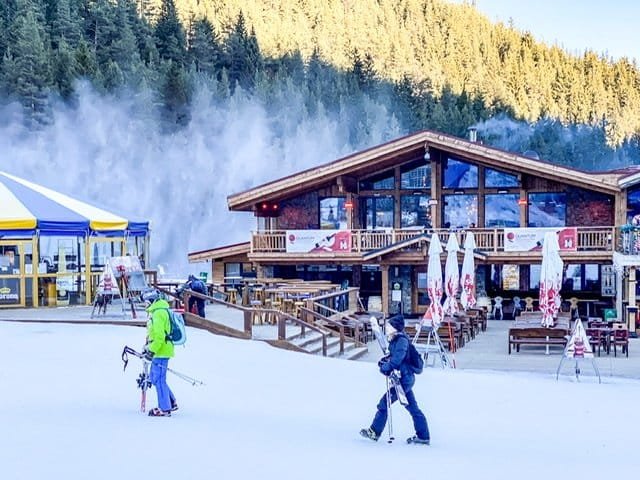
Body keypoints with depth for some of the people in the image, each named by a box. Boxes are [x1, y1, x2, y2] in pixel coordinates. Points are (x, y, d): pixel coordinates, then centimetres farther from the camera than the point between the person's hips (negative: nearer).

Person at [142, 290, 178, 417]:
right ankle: (172, 403, 23)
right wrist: (148, 347, 29)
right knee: (154, 377, 17)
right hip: (159, 351, 11)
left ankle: (164, 409, 1)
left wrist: (151, 350, -20)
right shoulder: (157, 311, 18)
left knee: (159, 379, -5)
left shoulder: (158, 313, -17)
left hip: (161, 351, -11)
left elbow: (159, 335, -24)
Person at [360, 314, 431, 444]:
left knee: (384, 403, -5)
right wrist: (385, 360, 7)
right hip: (407, 378, 10)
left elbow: (397, 358, -27)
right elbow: (394, 355, 24)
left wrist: (385, 367, -17)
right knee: (413, 408, 13)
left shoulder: (401, 340, -18)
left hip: (404, 379, -10)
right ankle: (423, 436, 17)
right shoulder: (396, 339, 12)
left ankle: (374, 432, 3)